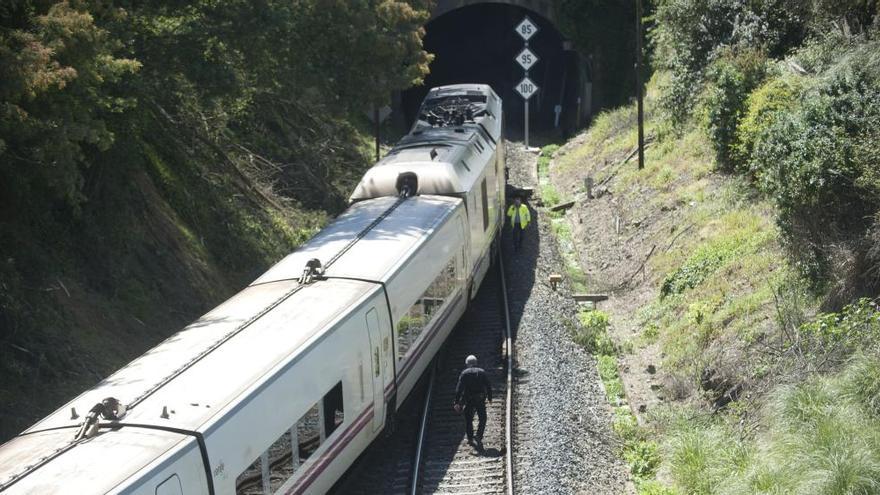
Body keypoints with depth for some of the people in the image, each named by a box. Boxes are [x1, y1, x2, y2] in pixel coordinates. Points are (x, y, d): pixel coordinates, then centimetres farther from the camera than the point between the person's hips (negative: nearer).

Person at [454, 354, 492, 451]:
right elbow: (488, 386, 1)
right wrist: (490, 398, 11)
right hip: (480, 400, 1)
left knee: (468, 420, 14)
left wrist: (457, 402, -7)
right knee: (482, 419, 11)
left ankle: (470, 439, 19)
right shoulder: (482, 372, 0)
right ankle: (479, 437, -5)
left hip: (469, 400, -1)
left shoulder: (464, 373, -4)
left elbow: (459, 388, -10)